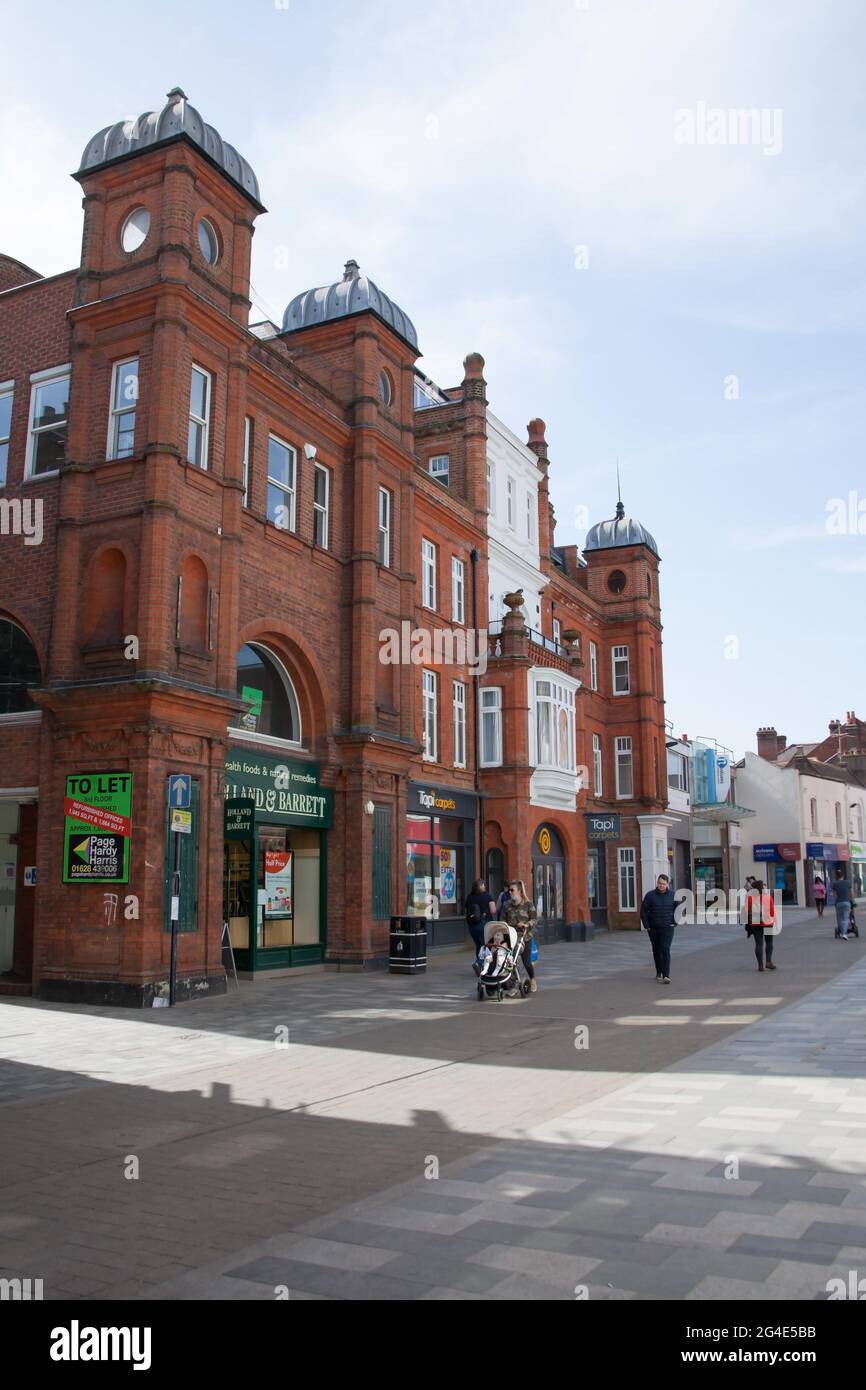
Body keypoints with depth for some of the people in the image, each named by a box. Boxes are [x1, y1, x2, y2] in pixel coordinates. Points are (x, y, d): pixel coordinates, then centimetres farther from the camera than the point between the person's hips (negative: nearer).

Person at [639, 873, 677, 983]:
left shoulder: (672, 895, -2)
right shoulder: (650, 895, -4)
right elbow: (643, 910, -1)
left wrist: (674, 923, -2)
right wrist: (646, 926, -6)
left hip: (667, 927, -2)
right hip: (653, 928, 2)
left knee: (665, 949, -13)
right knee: (656, 950, 12)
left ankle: (666, 976, -17)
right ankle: (658, 972, 28)